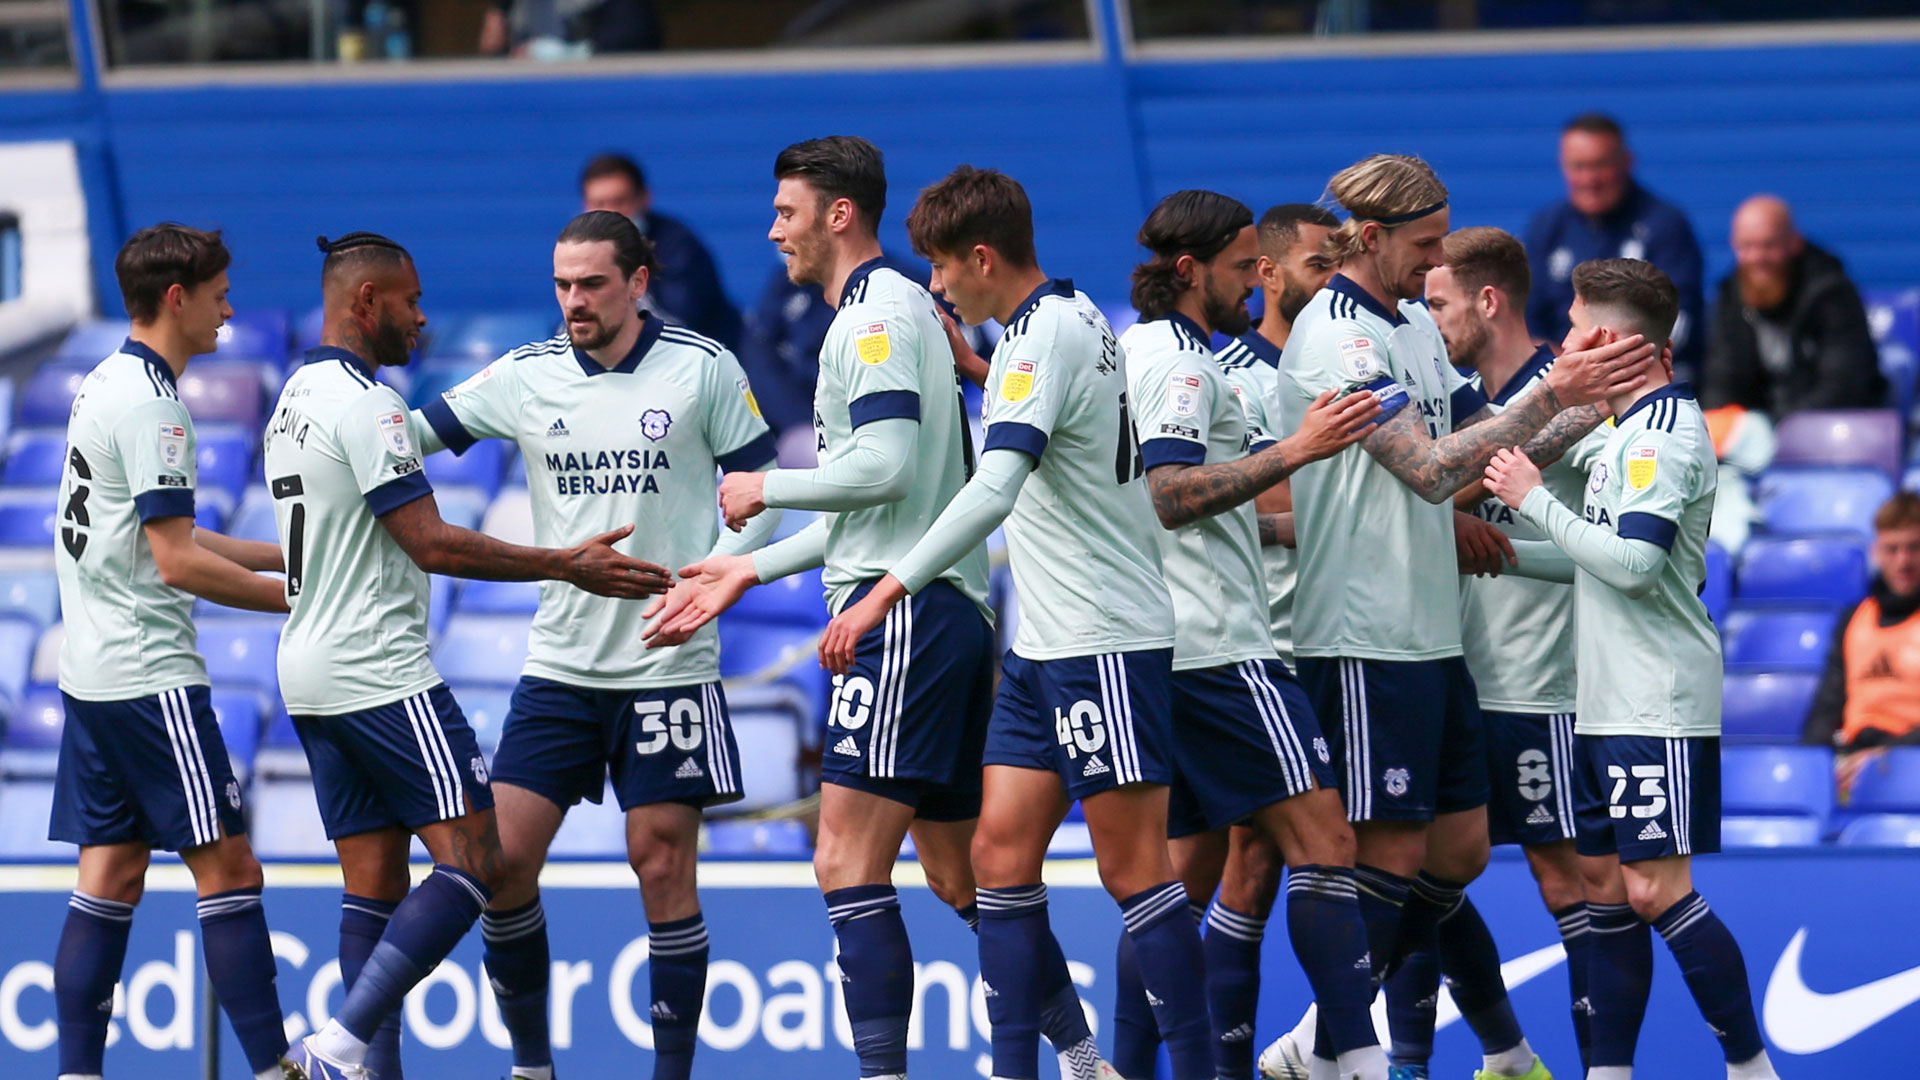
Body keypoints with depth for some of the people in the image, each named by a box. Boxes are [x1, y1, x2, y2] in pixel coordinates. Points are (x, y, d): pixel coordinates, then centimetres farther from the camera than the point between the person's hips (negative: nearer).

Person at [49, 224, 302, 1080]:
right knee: (226, 867, -7)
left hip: (92, 675, 10)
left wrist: (293, 555, 19)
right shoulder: (148, 402, -15)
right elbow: (176, 563, -18)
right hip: (149, 676, -10)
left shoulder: (103, 387, 15)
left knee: (111, 875, 8)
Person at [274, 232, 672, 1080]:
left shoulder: (294, 399, 16)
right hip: (382, 674, -10)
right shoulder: (365, 402, -14)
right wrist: (567, 566, -14)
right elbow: (431, 544, -17)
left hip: (311, 675, 10)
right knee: (473, 861, -10)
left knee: (375, 881, 8)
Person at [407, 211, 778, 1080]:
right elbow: (412, 434, 6)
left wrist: (716, 570, -14)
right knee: (501, 858, -3)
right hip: (558, 670, 3)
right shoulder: (525, 376, 3)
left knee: (663, 863, -2)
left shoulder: (703, 369, -3)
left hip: (668, 668, -3)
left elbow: (762, 488, 2)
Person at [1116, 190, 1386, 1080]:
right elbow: (1170, 496, -21)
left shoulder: (1139, 352, 20)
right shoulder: (1179, 362, -10)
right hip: (1218, 649, -10)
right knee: (1321, 841, -12)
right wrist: (1297, 450, -26)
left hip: (1164, 654, 10)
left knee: (1185, 870, 11)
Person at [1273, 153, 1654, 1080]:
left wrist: (1598, 398, 6)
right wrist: (1552, 395, -22)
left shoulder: (1418, 326, 14)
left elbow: (1484, 447, 19)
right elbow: (1431, 469, -21)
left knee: (1458, 848, 10)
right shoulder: (1338, 336, -15)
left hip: (1431, 634, 9)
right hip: (1364, 640, -9)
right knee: (1390, 854, -6)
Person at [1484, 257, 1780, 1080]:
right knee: (1604, 881, 9)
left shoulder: (1665, 433, -15)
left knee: (1656, 889, -12)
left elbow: (1635, 562, -24)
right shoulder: (1631, 431, 17)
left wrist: (1535, 500, -16)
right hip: (1609, 704, 10)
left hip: (1659, 709, -10)